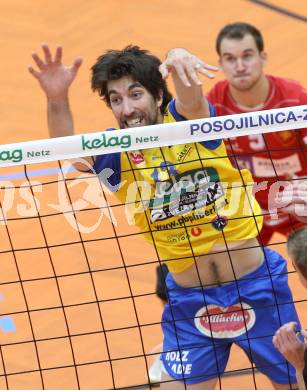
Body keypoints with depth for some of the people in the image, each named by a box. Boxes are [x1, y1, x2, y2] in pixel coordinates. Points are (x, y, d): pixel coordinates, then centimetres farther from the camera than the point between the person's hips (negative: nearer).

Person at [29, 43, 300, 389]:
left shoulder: (186, 121, -7)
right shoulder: (119, 153, -5)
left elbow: (191, 101, -30)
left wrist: (178, 60, -54)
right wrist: (57, 100, -45)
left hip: (256, 285, -1)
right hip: (190, 299, 1)